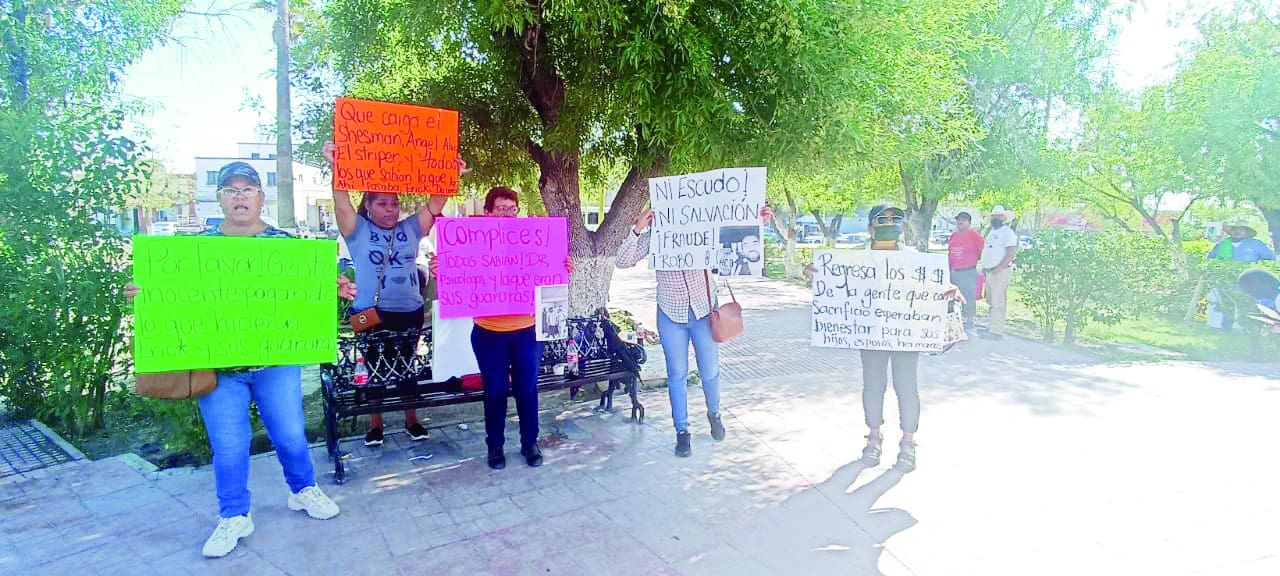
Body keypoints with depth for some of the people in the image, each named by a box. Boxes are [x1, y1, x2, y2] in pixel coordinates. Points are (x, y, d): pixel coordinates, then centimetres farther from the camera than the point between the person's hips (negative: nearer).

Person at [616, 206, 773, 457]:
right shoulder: (653, 236, -9)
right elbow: (623, 261, -16)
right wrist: (637, 229, -28)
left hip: (704, 311, 1)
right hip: (671, 316, 0)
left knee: (710, 372, 12)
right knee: (677, 375, 7)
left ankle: (714, 413, 42)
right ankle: (682, 432, 22)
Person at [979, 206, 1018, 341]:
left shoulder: (1007, 232, -9)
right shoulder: (992, 231, 20)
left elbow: (1012, 252, -19)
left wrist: (999, 268, -22)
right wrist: (984, 265, 16)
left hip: (1000, 272, -10)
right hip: (990, 272, 10)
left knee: (998, 302, -10)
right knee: (992, 301, 14)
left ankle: (996, 331, -10)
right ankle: (993, 326, 21)